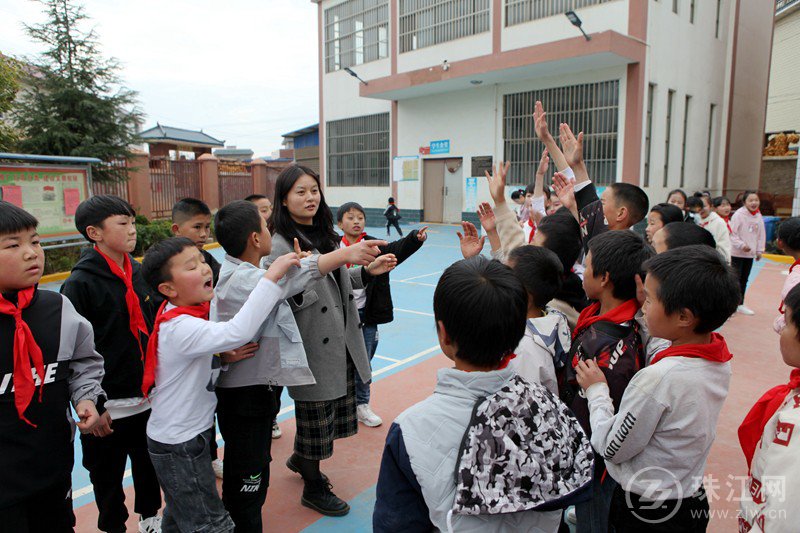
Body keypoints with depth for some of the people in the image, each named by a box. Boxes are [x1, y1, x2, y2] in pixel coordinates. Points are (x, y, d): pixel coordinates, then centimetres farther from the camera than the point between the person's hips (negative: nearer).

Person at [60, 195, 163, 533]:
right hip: (107, 405, -5)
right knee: (107, 476, 14)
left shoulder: (140, 273, 3)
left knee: (149, 466, 21)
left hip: (148, 398, 5)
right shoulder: (80, 284, -15)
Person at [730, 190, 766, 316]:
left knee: (744, 280, 14)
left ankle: (740, 304, 25)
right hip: (737, 253, -6)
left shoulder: (759, 216, 6)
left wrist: (759, 251, 10)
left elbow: (761, 235, 13)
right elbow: (732, 234, -15)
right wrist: (742, 245, -22)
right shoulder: (738, 215, -13)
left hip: (750, 254, 7)